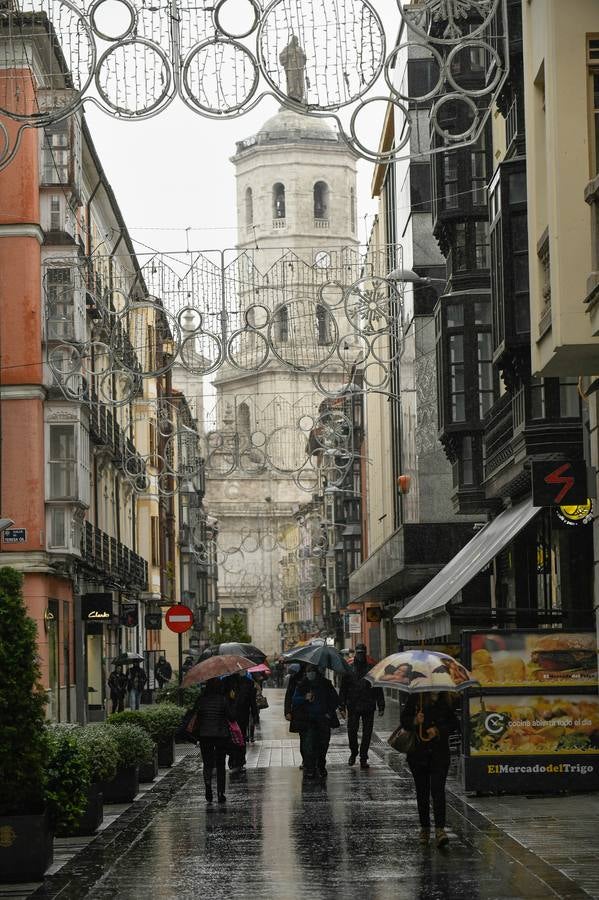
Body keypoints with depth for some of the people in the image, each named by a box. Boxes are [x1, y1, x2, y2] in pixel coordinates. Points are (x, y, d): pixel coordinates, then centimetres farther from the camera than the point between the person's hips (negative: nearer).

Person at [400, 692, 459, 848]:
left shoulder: (446, 702, 1)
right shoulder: (415, 699, -3)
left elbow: (453, 724, 6)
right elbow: (404, 719, 1)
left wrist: (438, 730, -11)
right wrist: (415, 721, -20)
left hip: (440, 754, -1)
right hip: (418, 753, 1)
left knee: (438, 790, -12)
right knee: (422, 792, 9)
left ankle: (440, 829, -16)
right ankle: (424, 828, 22)